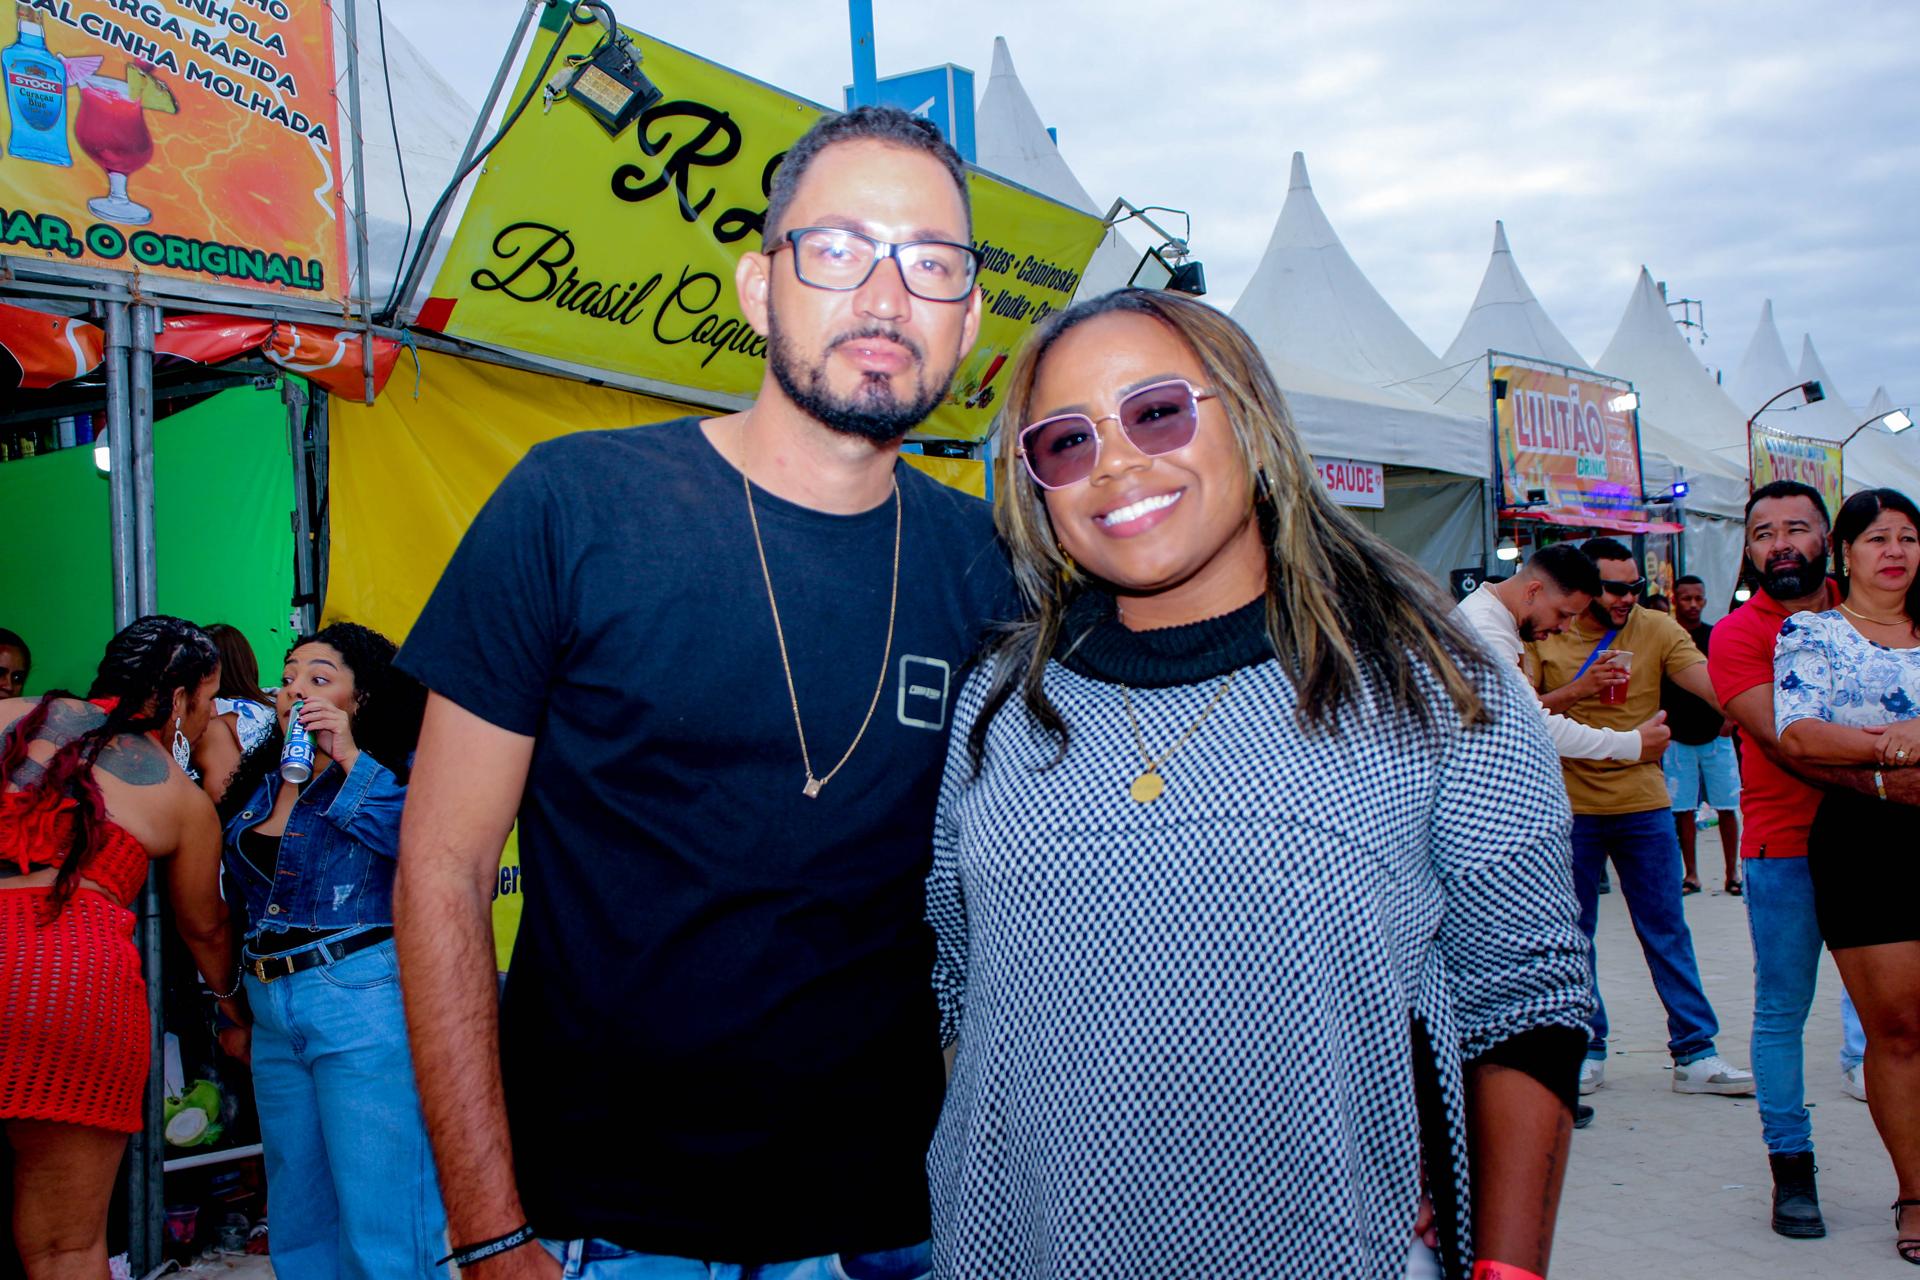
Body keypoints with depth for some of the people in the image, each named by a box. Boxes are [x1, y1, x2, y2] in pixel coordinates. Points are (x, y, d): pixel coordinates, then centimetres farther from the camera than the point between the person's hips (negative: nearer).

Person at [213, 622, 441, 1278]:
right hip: (272, 1010, 7)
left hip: (365, 1001, -7)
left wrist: (351, 759, -19)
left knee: (379, 1215, -5)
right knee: (298, 1219, 18)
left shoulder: (389, 774, -4)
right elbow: (232, 890, 20)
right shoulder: (260, 781, 14)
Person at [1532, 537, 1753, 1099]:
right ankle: (1588, 1049, 20)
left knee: (1667, 932, 4)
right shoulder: (1545, 638, -2)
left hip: (1644, 804, 0)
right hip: (1570, 806, 0)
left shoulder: (1657, 630, -1)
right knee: (1573, 936, 7)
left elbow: (1713, 685, -13)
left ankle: (1695, 1053, 11)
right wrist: (1576, 689, -21)